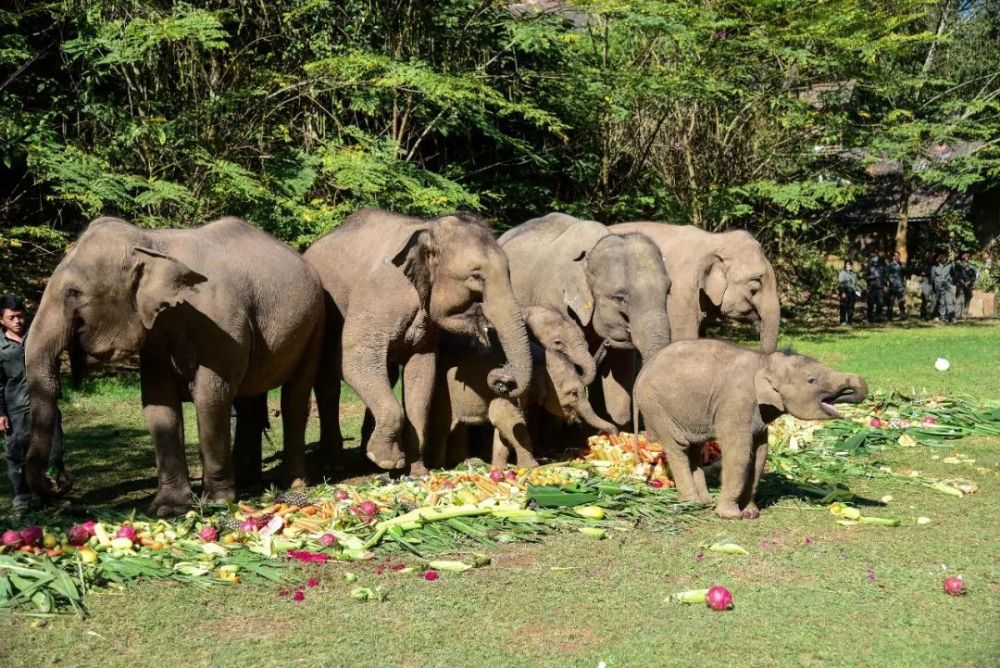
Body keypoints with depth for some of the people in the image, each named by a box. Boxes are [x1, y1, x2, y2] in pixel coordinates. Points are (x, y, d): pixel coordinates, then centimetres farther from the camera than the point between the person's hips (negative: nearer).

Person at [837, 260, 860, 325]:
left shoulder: (854, 274, 20)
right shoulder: (842, 273, 2)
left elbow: (856, 284, 24)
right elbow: (841, 284, -6)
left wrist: (857, 291, 11)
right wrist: (842, 292, -15)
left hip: (852, 292, 5)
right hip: (845, 292, -5)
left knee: (851, 307, 2)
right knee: (844, 307, -8)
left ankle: (850, 320, 8)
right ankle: (843, 321, -8)